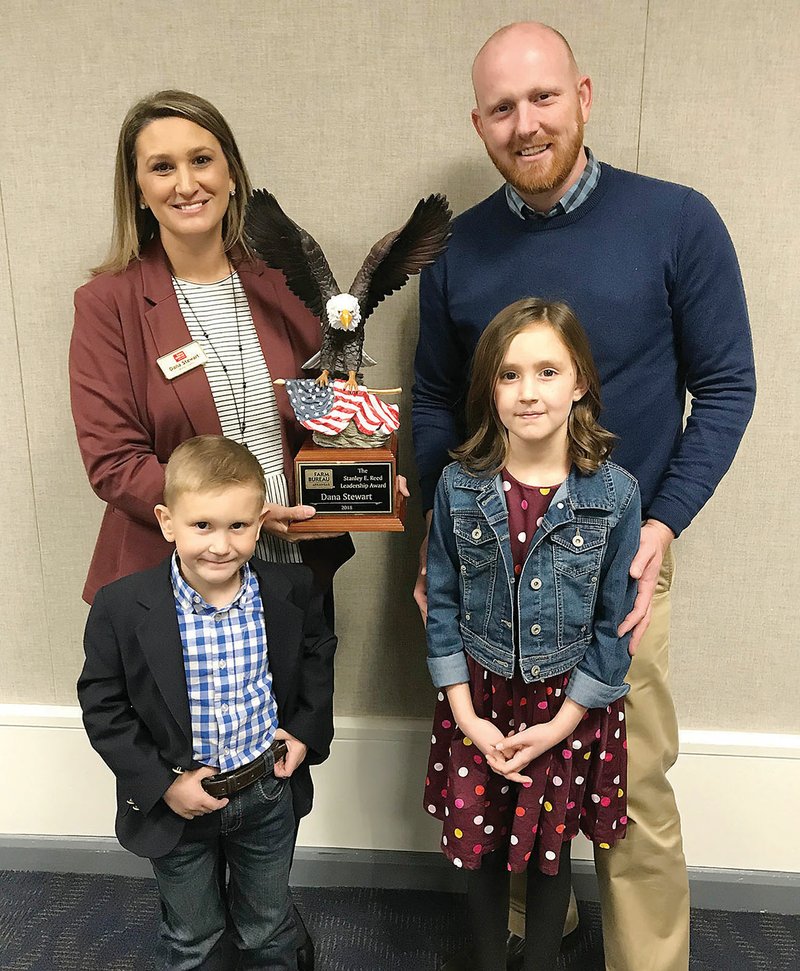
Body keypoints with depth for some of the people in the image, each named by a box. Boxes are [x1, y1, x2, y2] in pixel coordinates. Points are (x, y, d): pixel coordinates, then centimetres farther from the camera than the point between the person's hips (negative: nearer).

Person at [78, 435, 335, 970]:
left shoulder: (293, 589, -15)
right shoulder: (121, 607, -21)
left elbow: (318, 655, 4)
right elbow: (103, 706, -11)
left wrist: (307, 730, -7)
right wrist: (162, 783, -16)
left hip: (269, 792, 1)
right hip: (177, 804, -1)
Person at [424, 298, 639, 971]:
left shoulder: (615, 494, -13)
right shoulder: (459, 487, -9)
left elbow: (614, 623, -6)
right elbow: (442, 603, -2)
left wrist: (561, 724, -8)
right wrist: (466, 714, -6)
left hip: (570, 705, -1)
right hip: (479, 697, 1)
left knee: (550, 850, 14)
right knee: (480, 845, 14)